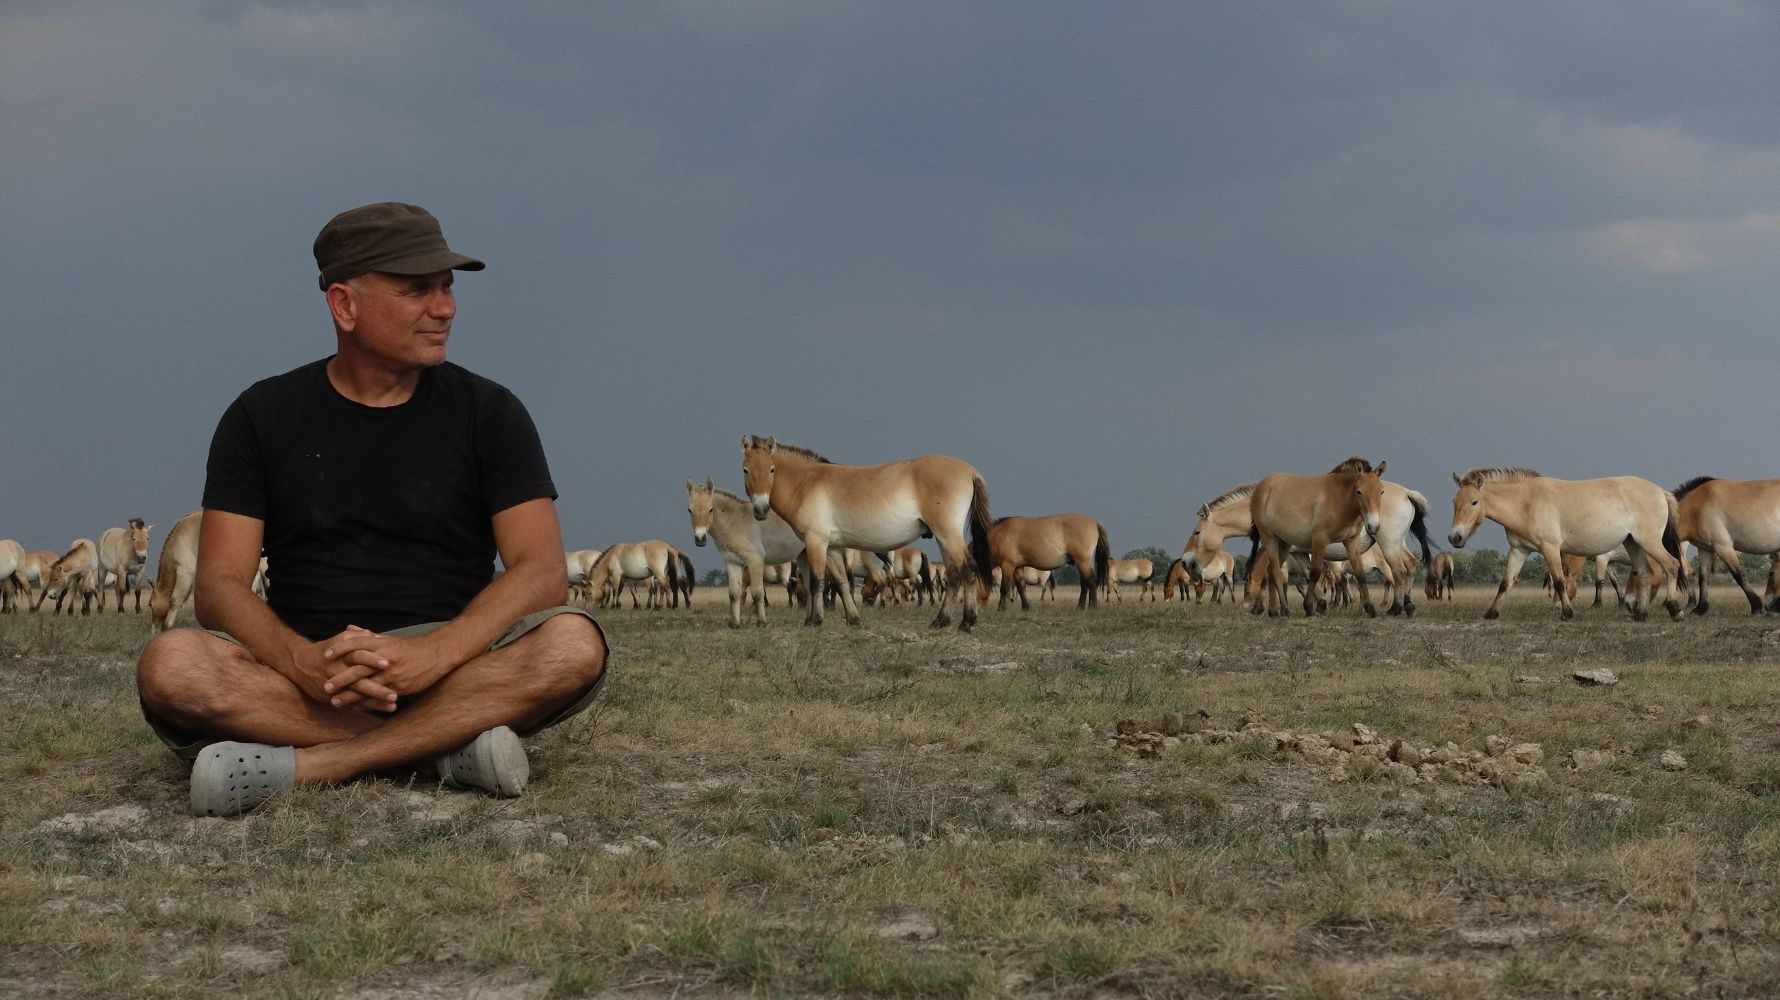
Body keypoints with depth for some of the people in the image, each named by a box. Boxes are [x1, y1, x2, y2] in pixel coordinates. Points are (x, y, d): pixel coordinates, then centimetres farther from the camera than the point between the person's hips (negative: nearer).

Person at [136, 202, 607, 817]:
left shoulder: (488, 413, 7)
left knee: (574, 644, -30)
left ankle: (302, 767, -32)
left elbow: (543, 573, -5)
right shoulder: (262, 417, 7)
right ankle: (446, 748, -28)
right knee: (171, 666, -29)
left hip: (455, 667, 0)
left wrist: (433, 655, -24)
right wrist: (303, 661, -24)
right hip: (302, 674, 0)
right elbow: (220, 586, -1)